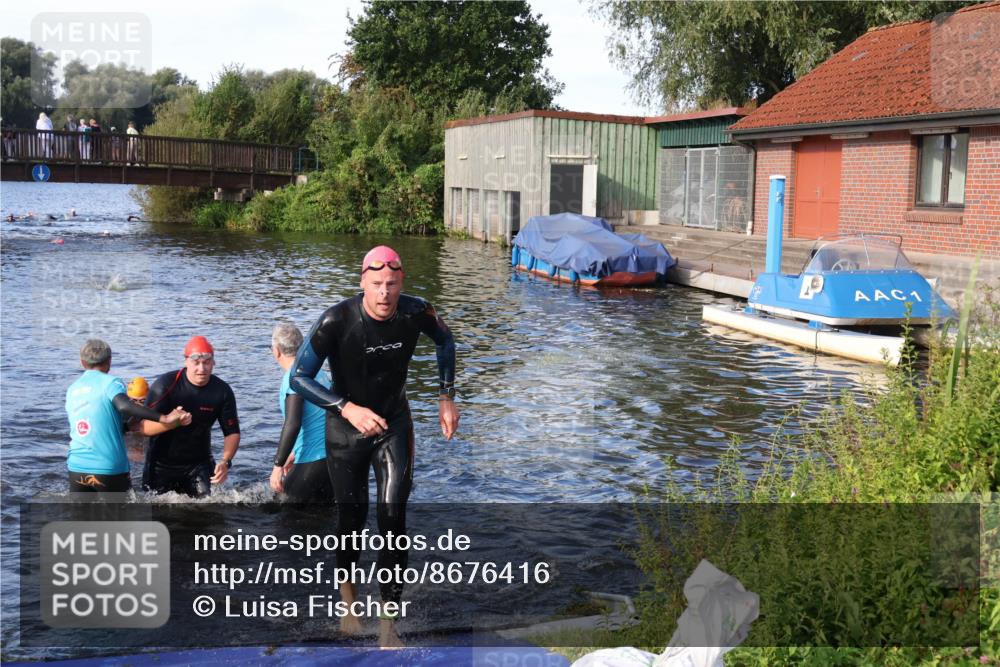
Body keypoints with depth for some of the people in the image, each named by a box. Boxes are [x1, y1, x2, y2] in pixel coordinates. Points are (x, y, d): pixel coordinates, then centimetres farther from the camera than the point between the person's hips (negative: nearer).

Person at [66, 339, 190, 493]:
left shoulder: (72, 390, 14)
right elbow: (123, 406, -26)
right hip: (109, 468, -5)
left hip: (77, 468, 5)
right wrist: (163, 418, -30)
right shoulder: (110, 382, -5)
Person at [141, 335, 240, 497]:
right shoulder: (165, 384, -16)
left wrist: (225, 461, -23)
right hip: (162, 464, -1)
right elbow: (145, 428, -21)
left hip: (199, 463, 2)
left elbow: (232, 432, -5)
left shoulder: (222, 391, -9)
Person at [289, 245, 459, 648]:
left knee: (392, 518, -8)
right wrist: (348, 408, -32)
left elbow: (445, 341, 7)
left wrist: (447, 398, 3)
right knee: (353, 517, 8)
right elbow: (299, 377, -20)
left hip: (395, 425, 2)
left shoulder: (416, 313, -17)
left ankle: (388, 622, -1)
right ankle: (347, 594, 37)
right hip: (346, 429, -1)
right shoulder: (336, 321, -26)